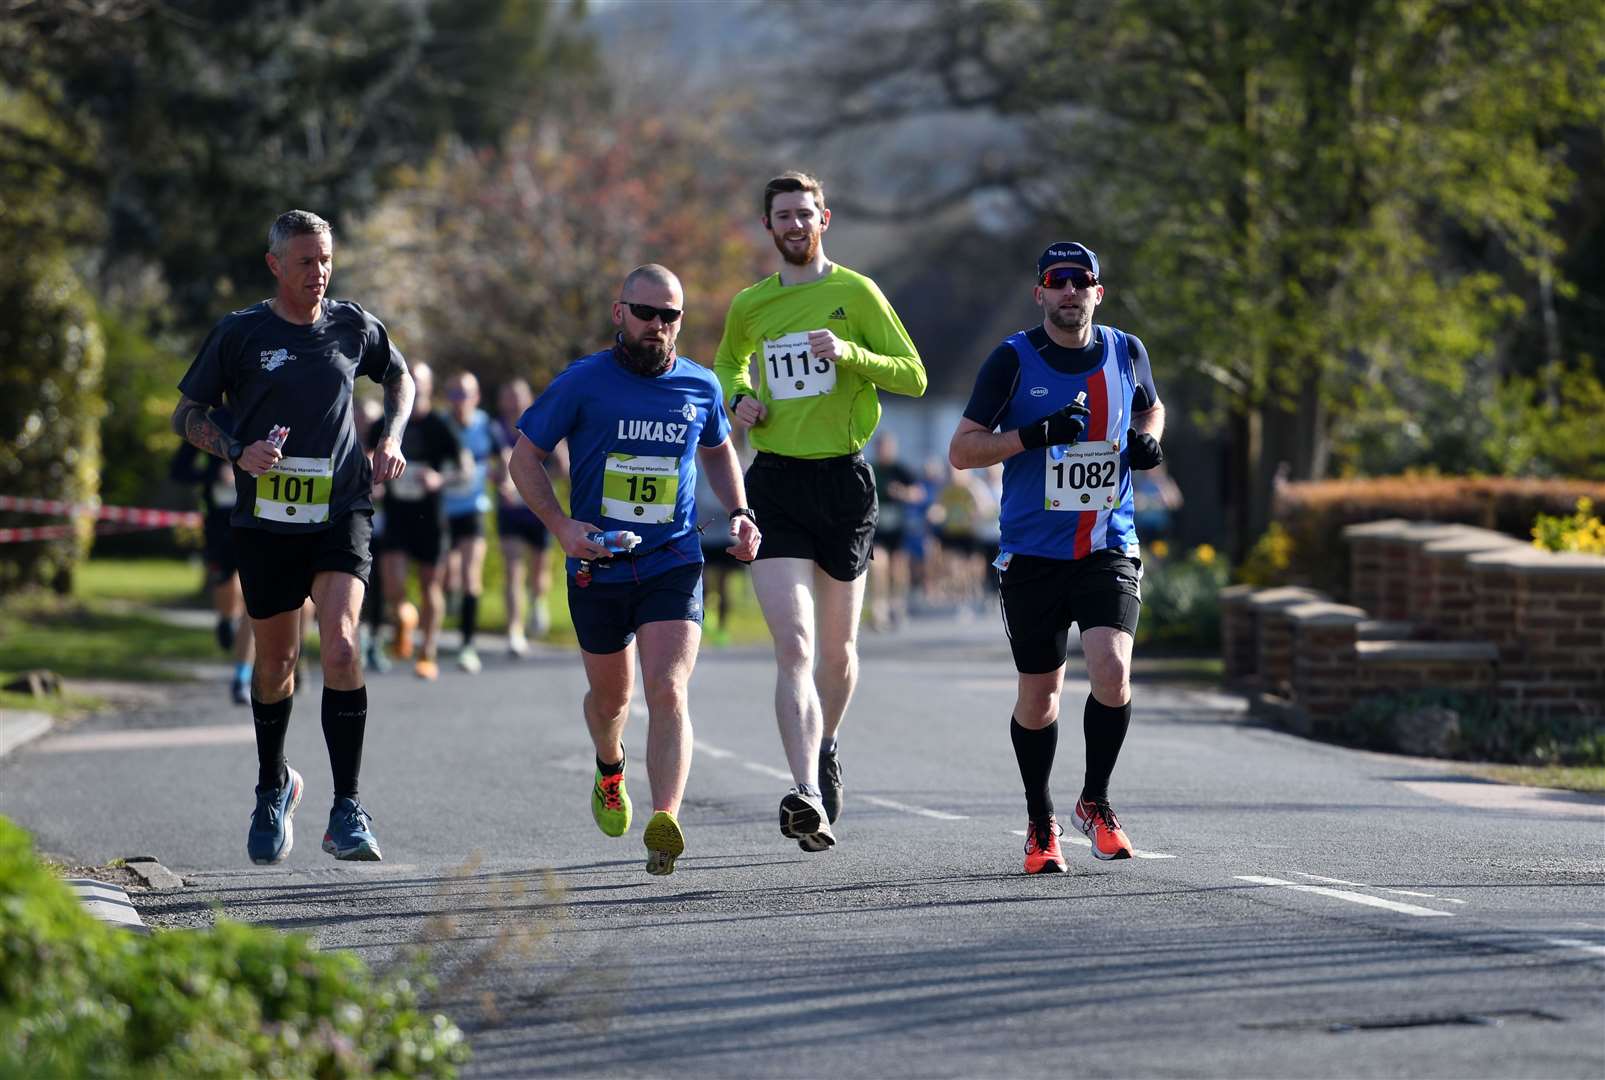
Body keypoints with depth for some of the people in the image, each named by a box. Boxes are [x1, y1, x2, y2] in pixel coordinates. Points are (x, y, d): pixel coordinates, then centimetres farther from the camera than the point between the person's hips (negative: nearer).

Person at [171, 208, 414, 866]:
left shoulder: (353, 326, 4)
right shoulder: (240, 334, -2)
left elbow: (399, 377, 24)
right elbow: (186, 414, 5)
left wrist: (392, 440, 8)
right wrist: (237, 451, -12)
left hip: (341, 513, 0)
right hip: (266, 520, 0)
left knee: (340, 645, -19)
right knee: (275, 662, 10)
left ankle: (347, 813, -17)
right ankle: (273, 788, 36)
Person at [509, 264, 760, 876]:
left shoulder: (700, 387, 4)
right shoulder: (583, 382, -5)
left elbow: (716, 449, 24)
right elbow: (525, 458, 1)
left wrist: (738, 513, 8)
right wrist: (561, 526, -12)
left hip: (673, 566, 0)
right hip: (597, 570, 0)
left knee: (668, 693, -19)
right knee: (610, 696, 17)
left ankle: (665, 825, -29)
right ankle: (609, 770, 51)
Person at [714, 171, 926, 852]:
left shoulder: (855, 293, 0)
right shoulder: (749, 306, 10)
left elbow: (913, 377, -2)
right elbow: (728, 363, 29)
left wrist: (848, 353, -18)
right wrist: (739, 400, 7)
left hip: (843, 480, 0)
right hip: (776, 484, 0)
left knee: (837, 650, 12)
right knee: (793, 647, -15)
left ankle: (826, 749, 42)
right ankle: (811, 801, -26)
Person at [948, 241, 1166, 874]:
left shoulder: (1125, 352, 5)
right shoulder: (1013, 360, -5)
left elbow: (1150, 408, 26)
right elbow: (961, 450, -7)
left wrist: (1147, 440, 3)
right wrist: (1037, 434, -20)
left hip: (1108, 548, 1)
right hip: (1032, 554, -1)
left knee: (1112, 672, -17)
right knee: (1038, 694, 6)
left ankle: (1095, 802, 5)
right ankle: (1040, 823, 26)